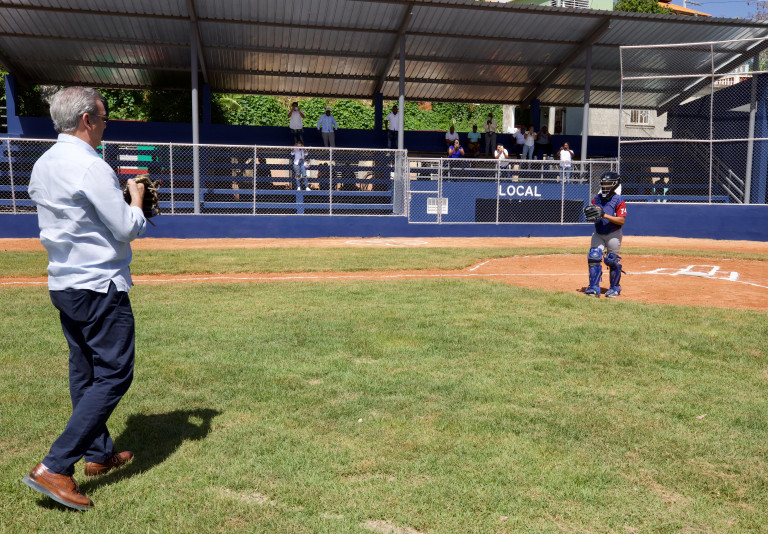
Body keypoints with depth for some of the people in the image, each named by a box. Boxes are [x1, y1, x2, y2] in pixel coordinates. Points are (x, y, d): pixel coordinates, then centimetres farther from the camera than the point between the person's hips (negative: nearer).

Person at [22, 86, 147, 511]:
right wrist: (136, 198, 2)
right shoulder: (90, 166, -18)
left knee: (84, 371, 16)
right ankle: (54, 468, -5)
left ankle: (98, 454, 27)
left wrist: (119, 198, 15)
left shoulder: (42, 166, 10)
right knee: (113, 375, -3)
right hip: (99, 286, -9)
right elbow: (128, 229, -16)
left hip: (62, 284, 10)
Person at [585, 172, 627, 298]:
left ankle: (615, 288, 17)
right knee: (593, 257, -7)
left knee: (612, 261, 0)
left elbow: (622, 221, -17)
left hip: (613, 234, -4)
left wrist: (605, 215, -26)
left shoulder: (619, 200, -10)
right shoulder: (596, 199, 6)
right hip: (598, 234, 4)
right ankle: (594, 288, -2)